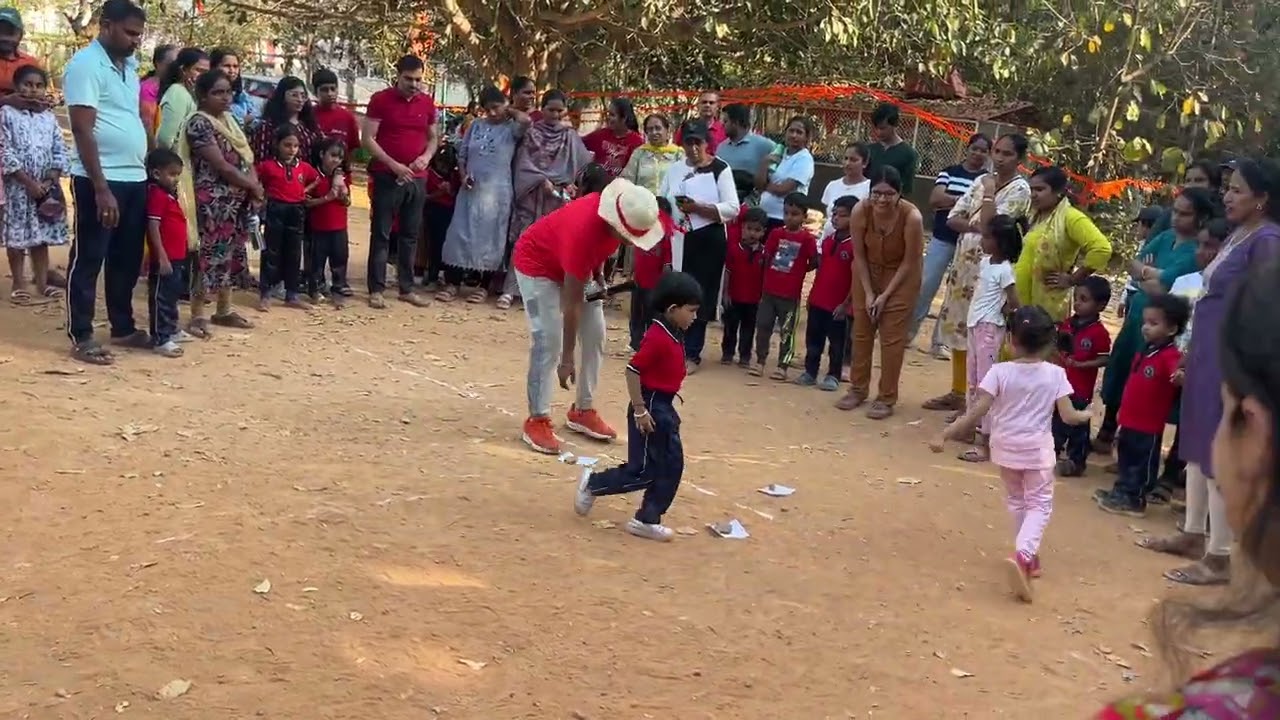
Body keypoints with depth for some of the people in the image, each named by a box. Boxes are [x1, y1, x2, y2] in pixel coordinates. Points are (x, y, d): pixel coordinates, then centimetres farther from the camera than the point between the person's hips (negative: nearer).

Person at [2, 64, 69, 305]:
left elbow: (60, 151, 7)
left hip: (46, 186, 4)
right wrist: (28, 181, -16)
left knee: (42, 236, 9)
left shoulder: (49, 117, 8)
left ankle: (42, 284, 16)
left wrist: (52, 179, -7)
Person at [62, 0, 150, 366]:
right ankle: (81, 336, 6)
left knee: (127, 260, 14)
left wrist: (149, 169, 13)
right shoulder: (86, 64, -10)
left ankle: (123, 327, 25)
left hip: (135, 179, 8)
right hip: (100, 181, -8)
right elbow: (82, 130, -16)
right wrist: (101, 188, -21)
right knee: (89, 259, 0)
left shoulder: (129, 67, 14)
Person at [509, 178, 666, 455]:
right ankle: (537, 420, -8)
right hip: (537, 263, -8)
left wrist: (598, 274, -5)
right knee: (548, 341, -16)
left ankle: (583, 410, 15)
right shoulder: (583, 231, -40)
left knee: (595, 335, 4)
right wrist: (567, 359, -29)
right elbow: (571, 303, -33)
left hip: (576, 265, 8)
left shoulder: (619, 212, -22)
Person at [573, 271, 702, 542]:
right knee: (643, 471, -3)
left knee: (671, 466, 10)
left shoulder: (672, 337, 7)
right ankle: (592, 483, 15)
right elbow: (633, 370, -24)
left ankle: (648, 520, 15)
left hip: (664, 408, 10)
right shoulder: (657, 337, -21)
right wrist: (640, 410, -22)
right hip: (650, 408, -10)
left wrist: (663, 408, 20)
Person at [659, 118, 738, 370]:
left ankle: (692, 354, 7)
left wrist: (698, 208, -20)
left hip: (708, 241, -4)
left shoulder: (720, 169, -3)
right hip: (678, 240, 4)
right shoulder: (674, 169, 11)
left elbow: (732, 208, -10)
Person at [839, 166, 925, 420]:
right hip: (868, 273, 3)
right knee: (861, 331, 11)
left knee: (892, 337, 0)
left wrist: (885, 296, -17)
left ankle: (887, 398, 10)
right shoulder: (860, 211, -25)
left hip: (900, 277, -3)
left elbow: (910, 262, -20)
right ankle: (858, 389, 26)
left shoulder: (912, 217, -31)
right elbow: (859, 254, -12)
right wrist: (868, 293, -13)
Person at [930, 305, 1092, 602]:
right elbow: (1068, 416, -8)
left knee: (1015, 500, 23)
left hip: (1005, 446, 1)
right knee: (1039, 504, 7)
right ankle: (1023, 554, -18)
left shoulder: (1000, 372, -14)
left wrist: (944, 435, -13)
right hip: (1037, 449, -1)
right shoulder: (1055, 374, -11)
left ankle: (1027, 555, 32)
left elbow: (977, 412, -17)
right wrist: (1087, 415, 15)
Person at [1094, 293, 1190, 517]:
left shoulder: (1170, 356, -19)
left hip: (1149, 425, -9)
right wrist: (1123, 412, 23)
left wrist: (1181, 376, -61)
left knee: (1143, 463, 5)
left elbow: (1179, 378, -37)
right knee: (1126, 459, 22)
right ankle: (1121, 491, 36)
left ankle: (1134, 499, 15)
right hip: (1130, 421, 9)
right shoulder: (1145, 353, 9)